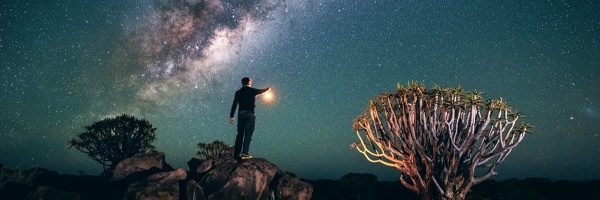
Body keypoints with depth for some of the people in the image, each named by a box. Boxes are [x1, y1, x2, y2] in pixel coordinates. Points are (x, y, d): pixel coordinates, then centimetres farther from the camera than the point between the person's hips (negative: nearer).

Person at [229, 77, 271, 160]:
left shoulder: (238, 92, 7)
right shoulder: (252, 91, 1)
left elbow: (234, 105, 2)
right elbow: (262, 91, 20)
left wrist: (231, 116, 4)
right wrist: (268, 88, 42)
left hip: (241, 114, 4)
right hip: (250, 114, -4)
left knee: (240, 134, 8)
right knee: (248, 134, -3)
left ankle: (236, 153, 7)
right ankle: (244, 153, -10)